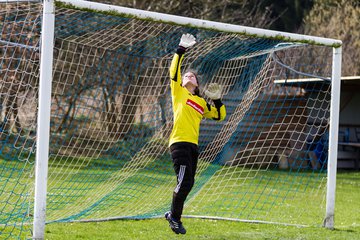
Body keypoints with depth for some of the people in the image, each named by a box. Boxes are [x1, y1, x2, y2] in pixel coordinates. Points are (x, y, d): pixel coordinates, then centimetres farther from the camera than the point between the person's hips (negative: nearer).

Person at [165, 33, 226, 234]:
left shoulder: (202, 103, 21)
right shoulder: (179, 92, 9)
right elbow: (174, 71, -3)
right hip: (179, 142, -6)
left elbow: (220, 116, 25)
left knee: (188, 183, 5)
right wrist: (181, 51, -8)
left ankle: (173, 214, 19)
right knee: (184, 180, -17)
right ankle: (175, 217, -6)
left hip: (193, 145, 6)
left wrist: (217, 100, 12)